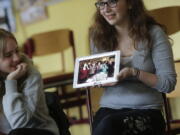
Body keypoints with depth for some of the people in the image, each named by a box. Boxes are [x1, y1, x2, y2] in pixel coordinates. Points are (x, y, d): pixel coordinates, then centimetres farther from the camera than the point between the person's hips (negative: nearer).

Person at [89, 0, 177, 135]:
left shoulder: (154, 33, -3)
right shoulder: (98, 36, 9)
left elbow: (169, 83, -5)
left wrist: (134, 73, -19)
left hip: (146, 110, -3)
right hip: (108, 109, 3)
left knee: (108, 124, -34)